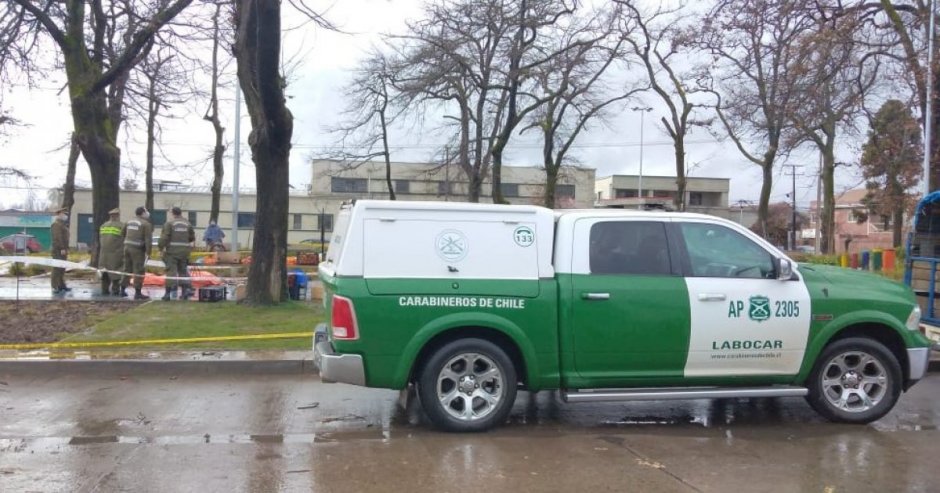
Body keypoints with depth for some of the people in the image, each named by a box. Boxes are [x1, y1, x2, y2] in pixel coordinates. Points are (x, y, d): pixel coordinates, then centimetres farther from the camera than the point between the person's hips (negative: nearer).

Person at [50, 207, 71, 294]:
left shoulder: (62, 224, 21)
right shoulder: (56, 224, -11)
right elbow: (57, 237, -20)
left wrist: (66, 249, 21)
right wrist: (62, 248, -23)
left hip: (63, 250, 10)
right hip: (58, 250, -10)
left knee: (62, 268, 14)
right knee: (57, 268, -10)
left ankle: (61, 285, 20)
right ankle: (55, 287, -10)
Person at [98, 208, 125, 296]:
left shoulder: (103, 226, 13)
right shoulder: (121, 226, -6)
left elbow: (99, 241, 16)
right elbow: (124, 241, -8)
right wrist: (123, 254, -1)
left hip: (104, 253, 5)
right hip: (116, 254, -5)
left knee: (105, 271, 11)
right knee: (116, 272, 0)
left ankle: (104, 290, 11)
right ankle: (115, 290, 0)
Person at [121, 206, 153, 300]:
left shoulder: (129, 222, 13)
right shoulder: (146, 224, -8)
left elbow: (122, 233, 21)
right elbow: (148, 240, -15)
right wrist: (148, 252, -14)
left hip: (127, 247, 7)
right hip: (138, 249, -7)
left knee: (127, 269, 16)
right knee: (139, 271, -4)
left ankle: (123, 290, 22)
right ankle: (138, 293, -5)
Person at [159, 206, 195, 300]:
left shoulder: (169, 223, -6)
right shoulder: (188, 224, 8)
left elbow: (164, 237, -11)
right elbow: (192, 238, 14)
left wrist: (161, 247, -2)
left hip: (172, 251, -4)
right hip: (184, 251, 4)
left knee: (171, 271, -3)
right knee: (183, 271, 13)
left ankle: (168, 293, -4)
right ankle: (185, 291, 12)